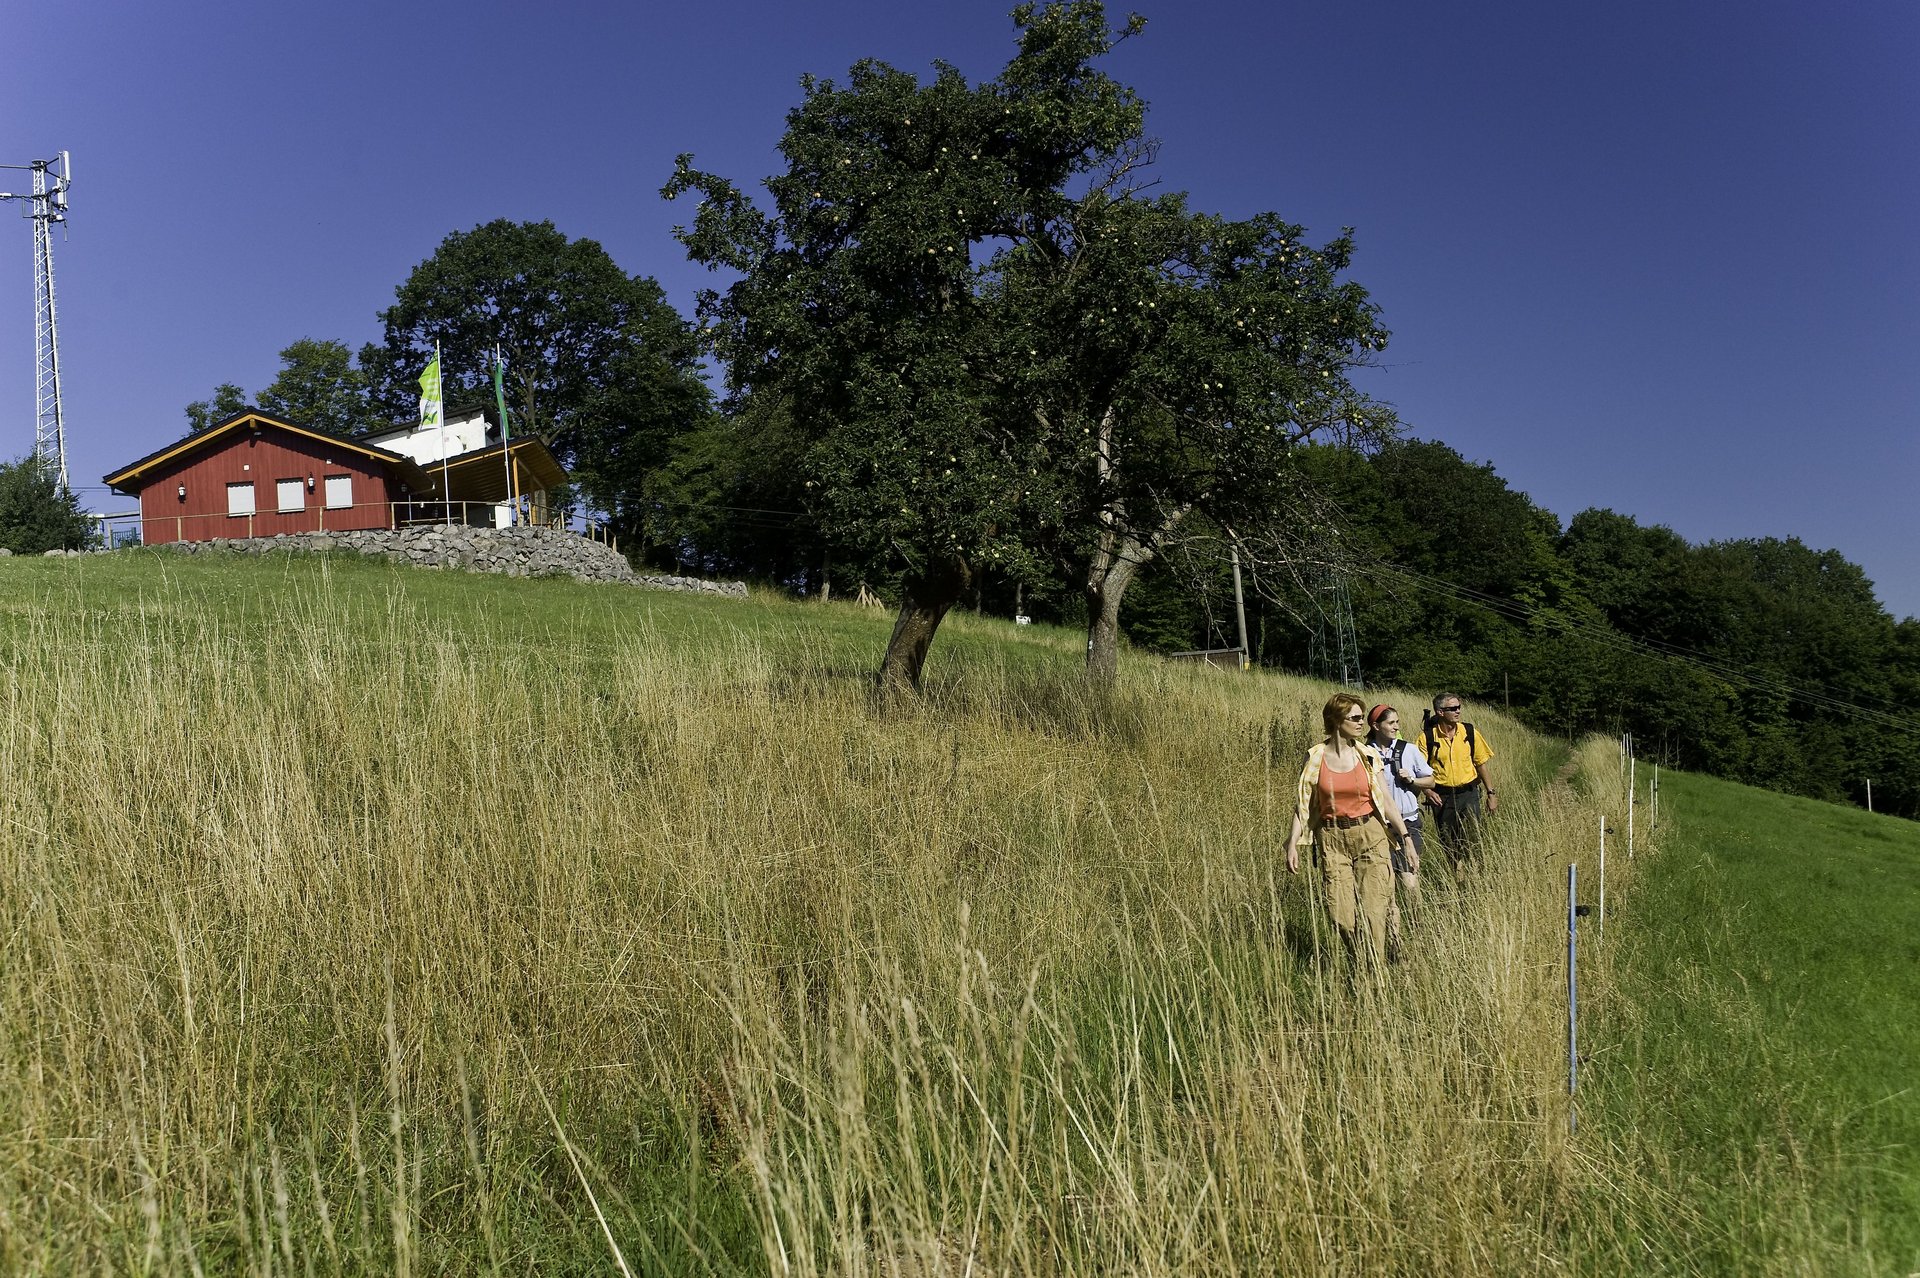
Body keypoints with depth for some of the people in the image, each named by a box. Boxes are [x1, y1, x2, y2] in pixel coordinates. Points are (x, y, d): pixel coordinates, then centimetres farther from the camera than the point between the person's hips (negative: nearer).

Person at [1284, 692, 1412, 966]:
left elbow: (1386, 801, 4)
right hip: (1332, 840, 0)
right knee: (1342, 915, -1)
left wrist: (1406, 838, 0)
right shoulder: (1315, 757, -2)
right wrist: (1293, 843, -4)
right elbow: (1302, 803, 2)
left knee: (1373, 911, -7)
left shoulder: (1367, 756, 1)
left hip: (1370, 836, 1)